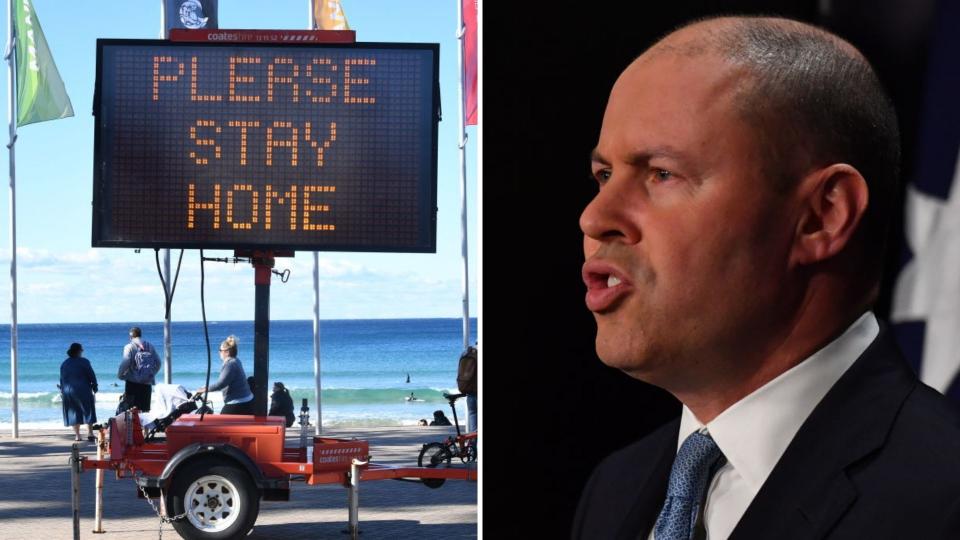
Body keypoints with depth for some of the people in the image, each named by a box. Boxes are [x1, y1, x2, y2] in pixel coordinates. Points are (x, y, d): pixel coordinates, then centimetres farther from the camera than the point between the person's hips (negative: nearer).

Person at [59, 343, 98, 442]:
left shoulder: (64, 364, 7)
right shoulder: (84, 362, -5)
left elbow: (62, 380, 11)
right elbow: (92, 376, -6)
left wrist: (62, 391, 19)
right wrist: (95, 388, 4)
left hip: (68, 392, 4)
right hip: (83, 391, -4)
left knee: (73, 413, 9)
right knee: (88, 411, 5)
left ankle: (77, 435, 6)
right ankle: (90, 433, -2)